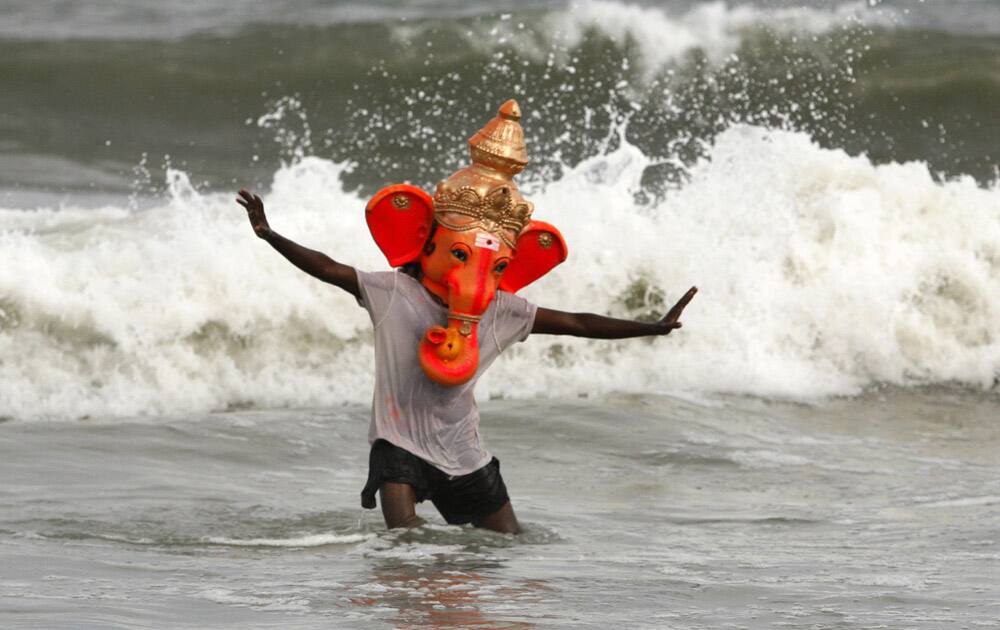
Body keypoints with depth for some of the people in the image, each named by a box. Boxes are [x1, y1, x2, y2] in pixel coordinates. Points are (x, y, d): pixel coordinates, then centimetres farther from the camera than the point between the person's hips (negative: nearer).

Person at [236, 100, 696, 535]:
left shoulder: (502, 313, 2)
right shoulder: (394, 294, -6)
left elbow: (575, 324, 5)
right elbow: (326, 269, -8)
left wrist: (652, 328, 4)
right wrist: (269, 237, -19)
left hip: (464, 455, 4)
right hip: (399, 446, -4)